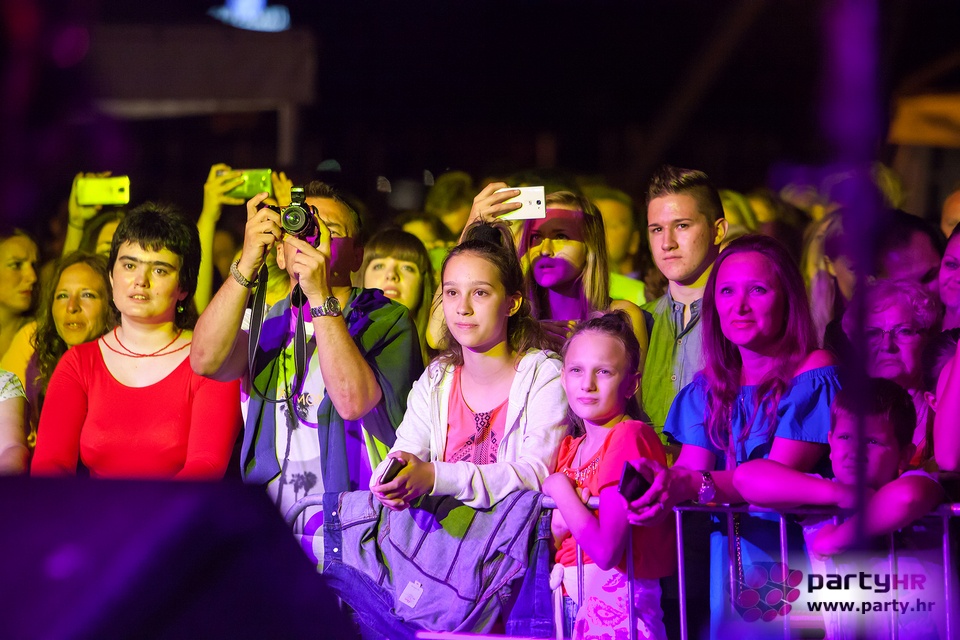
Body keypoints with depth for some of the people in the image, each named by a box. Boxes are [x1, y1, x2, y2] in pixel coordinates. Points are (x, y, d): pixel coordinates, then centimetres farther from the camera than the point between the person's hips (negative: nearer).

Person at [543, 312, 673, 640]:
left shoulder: (630, 436, -11)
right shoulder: (570, 448, 14)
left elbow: (605, 551, -20)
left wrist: (559, 489, -8)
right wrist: (557, 527, -6)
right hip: (571, 599, 7)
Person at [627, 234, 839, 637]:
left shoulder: (812, 374, -3)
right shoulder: (709, 389, 15)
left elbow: (782, 475, -14)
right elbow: (691, 466, 3)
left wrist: (690, 485, -29)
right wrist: (661, 483, -23)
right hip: (727, 555, 4)